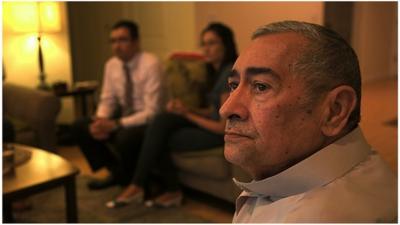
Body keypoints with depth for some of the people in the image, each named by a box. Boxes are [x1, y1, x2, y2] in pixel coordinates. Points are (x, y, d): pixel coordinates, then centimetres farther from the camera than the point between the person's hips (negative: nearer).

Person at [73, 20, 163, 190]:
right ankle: (116, 172, 8)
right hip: (123, 117, 7)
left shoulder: (150, 64, -21)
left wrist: (115, 125, -29)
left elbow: (151, 112, -24)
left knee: (125, 137, -36)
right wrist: (100, 121, -17)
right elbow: (107, 100, 6)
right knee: (80, 127, -7)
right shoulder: (111, 65, -1)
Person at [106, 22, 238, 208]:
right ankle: (172, 190, -4)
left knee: (159, 138, -11)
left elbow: (224, 127, -21)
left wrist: (188, 114, -11)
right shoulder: (218, 70, 9)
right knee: (162, 121, -10)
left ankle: (138, 187, 7)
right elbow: (216, 112, 12)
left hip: (223, 135, -9)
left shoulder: (230, 74, -20)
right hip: (213, 124, 9)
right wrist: (184, 109, -3)